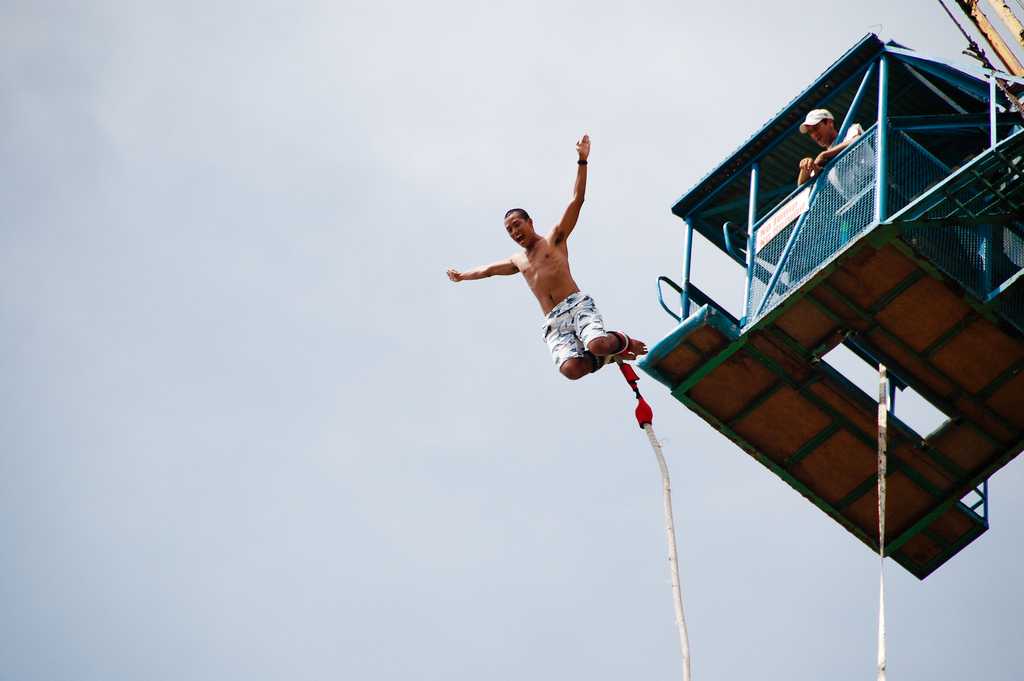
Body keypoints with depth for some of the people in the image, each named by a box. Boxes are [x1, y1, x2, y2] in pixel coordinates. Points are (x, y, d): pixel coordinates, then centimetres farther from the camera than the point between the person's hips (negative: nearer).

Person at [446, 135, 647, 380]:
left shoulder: (554, 239, 14)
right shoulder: (518, 261, 27)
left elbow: (576, 200, 4)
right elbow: (489, 269, 48)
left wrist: (582, 162, -5)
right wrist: (463, 275, 64)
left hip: (576, 305, -4)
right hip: (553, 323, 4)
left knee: (598, 345, -34)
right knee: (571, 368, -27)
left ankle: (623, 342, 3)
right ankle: (610, 355, 4)